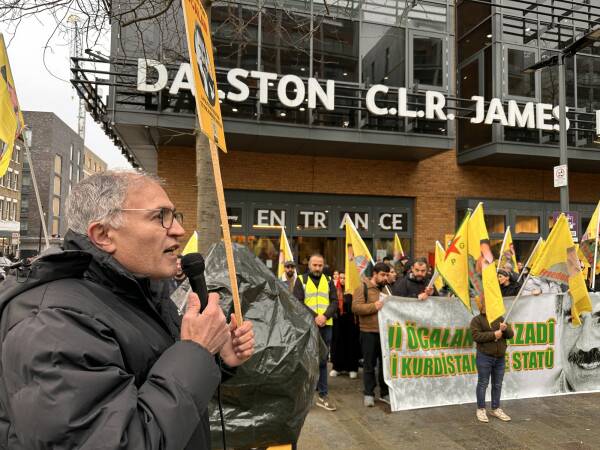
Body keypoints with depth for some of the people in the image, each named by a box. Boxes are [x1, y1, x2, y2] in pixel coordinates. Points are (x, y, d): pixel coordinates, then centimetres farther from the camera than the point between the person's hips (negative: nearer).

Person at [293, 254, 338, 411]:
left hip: (326, 326, 3)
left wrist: (325, 316, -13)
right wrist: (314, 318, -16)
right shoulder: (301, 280, 2)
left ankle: (323, 395, 13)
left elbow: (334, 301, 5)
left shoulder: (328, 280, 11)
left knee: (322, 361, 7)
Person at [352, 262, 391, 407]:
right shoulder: (363, 288, -4)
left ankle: (385, 392, 24)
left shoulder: (387, 289, 15)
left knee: (385, 363, 11)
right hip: (369, 332, -5)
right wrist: (374, 306, -22)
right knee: (369, 364, 5)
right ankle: (368, 393, 17)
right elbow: (356, 307, -15)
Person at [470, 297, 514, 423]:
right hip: (484, 357, -5)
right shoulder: (477, 320, -4)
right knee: (483, 383, 2)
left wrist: (505, 329, -13)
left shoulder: (500, 318, 13)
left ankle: (496, 409, 25)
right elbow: (476, 336, -16)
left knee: (497, 384, 12)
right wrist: (494, 334, -19)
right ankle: (481, 409, 13)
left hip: (500, 358, 5)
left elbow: (510, 334, 9)